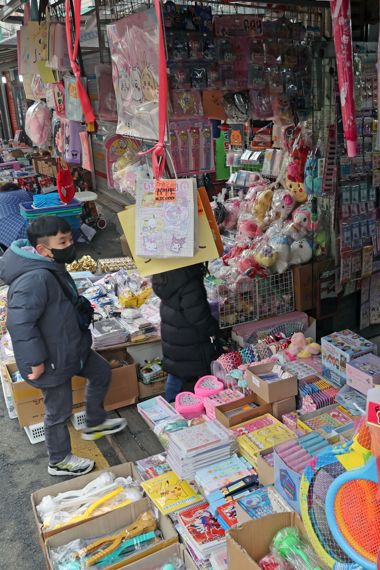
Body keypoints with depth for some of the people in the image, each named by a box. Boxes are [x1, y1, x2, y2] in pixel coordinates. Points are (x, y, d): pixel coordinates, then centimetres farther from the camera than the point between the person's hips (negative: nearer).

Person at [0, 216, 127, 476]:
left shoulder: (51, 267, 0)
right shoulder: (35, 279, -33)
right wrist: (35, 361, -26)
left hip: (70, 347, 10)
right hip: (52, 359, -10)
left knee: (102, 372, 24)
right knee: (59, 411, 10)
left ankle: (95, 423, 46)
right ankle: (60, 461, 35)